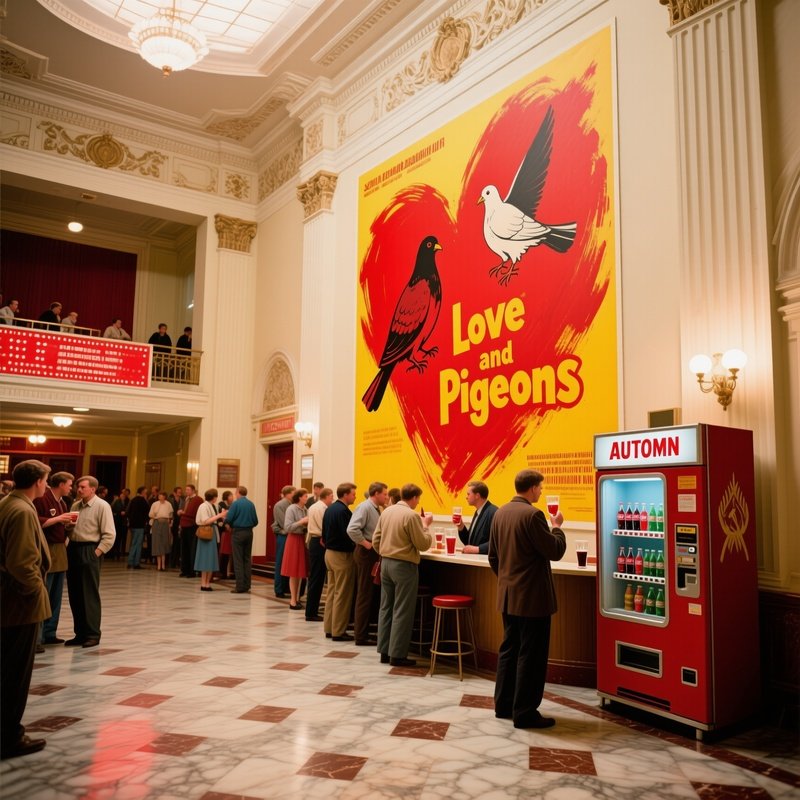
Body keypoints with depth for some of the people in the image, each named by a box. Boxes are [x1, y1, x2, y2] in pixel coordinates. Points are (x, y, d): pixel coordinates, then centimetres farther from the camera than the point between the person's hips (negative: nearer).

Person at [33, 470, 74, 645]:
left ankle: (49, 633, 18)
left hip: (60, 551, 9)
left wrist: (68, 523, 6)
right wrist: (57, 519, -19)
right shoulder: (41, 499, -11)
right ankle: (36, 637, 0)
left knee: (56, 597, 11)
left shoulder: (62, 502, 17)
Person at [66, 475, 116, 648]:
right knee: (74, 594, 10)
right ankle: (80, 633, 20)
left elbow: (109, 535, -11)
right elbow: (69, 528, 19)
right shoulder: (75, 506, 13)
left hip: (89, 552, -7)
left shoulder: (102, 506, -8)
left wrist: (97, 552, -15)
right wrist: (68, 547, 5)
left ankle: (93, 634, 6)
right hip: (73, 550, 7)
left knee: (90, 594, -2)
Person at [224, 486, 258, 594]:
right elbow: (255, 521, 3)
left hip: (238, 532, -5)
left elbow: (228, 519, -12)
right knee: (247, 559, 11)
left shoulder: (235, 503, -9)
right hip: (249, 532, 5)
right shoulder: (251, 504, 4)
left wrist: (229, 525, 9)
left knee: (238, 560, 0)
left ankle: (240, 586, -2)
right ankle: (246, 585, 12)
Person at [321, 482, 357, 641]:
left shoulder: (329, 509, 10)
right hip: (341, 555, -9)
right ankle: (338, 631, 2)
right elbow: (348, 534, -22)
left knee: (332, 591, 15)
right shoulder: (343, 511, -19)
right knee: (342, 595, -2)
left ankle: (329, 628, 20)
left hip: (329, 552, 10)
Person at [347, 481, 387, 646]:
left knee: (370, 595, 15)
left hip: (374, 553, 10)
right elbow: (352, 529, -27)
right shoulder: (364, 507, -15)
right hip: (366, 553, -10)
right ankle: (361, 636, 5)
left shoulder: (376, 509, 14)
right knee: (365, 596, -3)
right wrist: (366, 544, -20)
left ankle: (362, 631, 25)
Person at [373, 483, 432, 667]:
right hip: (404, 565, -7)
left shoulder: (387, 511, 6)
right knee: (402, 611, 1)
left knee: (386, 608, 12)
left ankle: (384, 651, 18)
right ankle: (397, 655, 4)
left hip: (386, 563, 7)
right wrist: (426, 525, 1)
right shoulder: (412, 515, -16)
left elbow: (376, 540, 9)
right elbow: (424, 544, -12)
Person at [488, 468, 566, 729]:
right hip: (532, 598, -8)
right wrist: (557, 527, 1)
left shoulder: (500, 513, 5)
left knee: (509, 649, 17)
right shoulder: (533, 515, -19)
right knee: (531, 655, 2)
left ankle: (504, 705, 26)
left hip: (507, 596, 8)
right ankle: (525, 712, 9)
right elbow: (555, 551, -15)